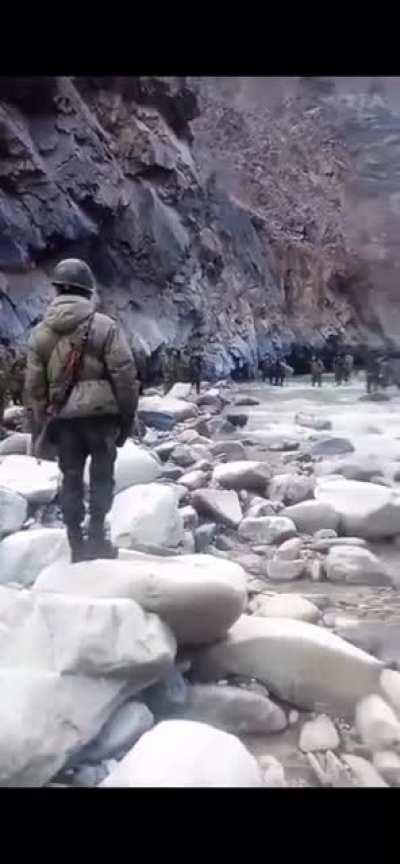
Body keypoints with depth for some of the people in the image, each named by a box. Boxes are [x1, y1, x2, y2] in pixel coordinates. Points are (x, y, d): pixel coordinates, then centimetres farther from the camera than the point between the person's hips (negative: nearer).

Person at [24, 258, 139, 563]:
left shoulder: (41, 332, 5)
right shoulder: (104, 326, -5)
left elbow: (33, 385, 6)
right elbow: (124, 373, -9)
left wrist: (38, 428, 13)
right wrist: (128, 414, 1)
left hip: (63, 417, 3)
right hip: (101, 413, -3)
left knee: (71, 479, 11)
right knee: (102, 475, 9)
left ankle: (77, 546, 16)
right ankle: (96, 538, 8)